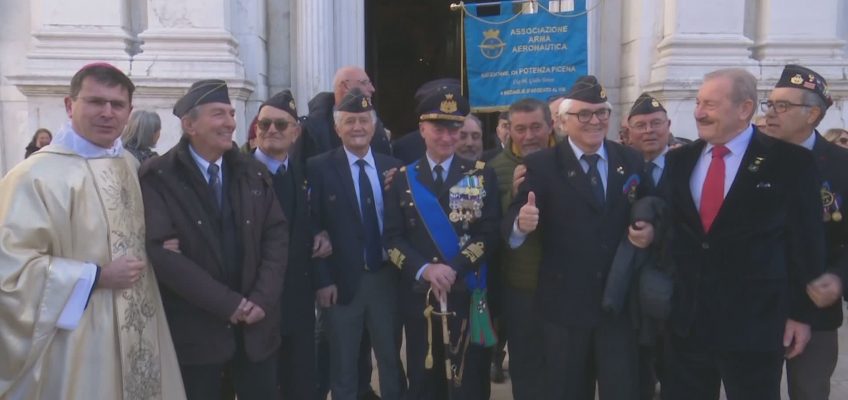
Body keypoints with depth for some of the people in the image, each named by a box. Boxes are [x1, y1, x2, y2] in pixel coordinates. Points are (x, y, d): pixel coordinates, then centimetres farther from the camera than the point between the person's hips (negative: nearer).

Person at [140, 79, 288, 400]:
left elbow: (277, 235, 4)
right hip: (194, 329, -3)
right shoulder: (158, 177, -8)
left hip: (256, 324, 4)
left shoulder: (254, 172, 6)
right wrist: (227, 303, -16)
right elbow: (160, 250, -16)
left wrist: (262, 298, -10)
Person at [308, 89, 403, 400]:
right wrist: (323, 280, -12)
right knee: (343, 365, 14)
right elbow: (313, 227, -9)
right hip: (342, 280, -3)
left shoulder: (391, 166, 4)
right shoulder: (319, 168, -7)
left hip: (386, 277, 3)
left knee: (391, 357, 18)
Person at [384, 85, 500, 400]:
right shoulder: (402, 179, 6)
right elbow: (392, 239, 1)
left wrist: (453, 269, -16)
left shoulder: (482, 175, 4)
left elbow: (489, 233, -4)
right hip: (418, 298, 1)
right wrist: (425, 269, -16)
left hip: (468, 296, -1)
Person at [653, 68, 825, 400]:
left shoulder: (790, 162, -6)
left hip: (755, 322, -3)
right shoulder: (678, 160, 6)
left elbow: (806, 242, -5)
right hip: (685, 319, 4)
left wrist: (801, 313, -5)